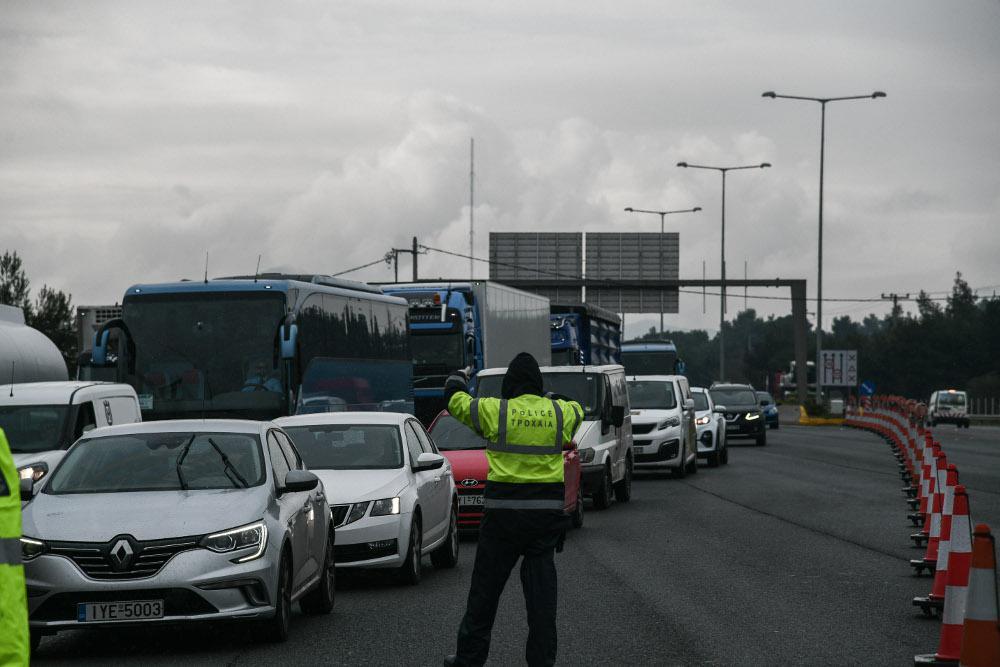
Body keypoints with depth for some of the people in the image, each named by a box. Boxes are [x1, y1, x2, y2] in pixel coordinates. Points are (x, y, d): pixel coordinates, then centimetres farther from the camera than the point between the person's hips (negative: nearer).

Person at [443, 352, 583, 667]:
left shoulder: (495, 411, -6)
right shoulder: (558, 412, 3)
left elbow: (454, 400, 10)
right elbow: (577, 411, 28)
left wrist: (457, 378, 32)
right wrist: (556, 399, 47)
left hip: (504, 512, -2)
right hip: (547, 511, 2)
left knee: (485, 588, 7)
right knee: (541, 588, 6)